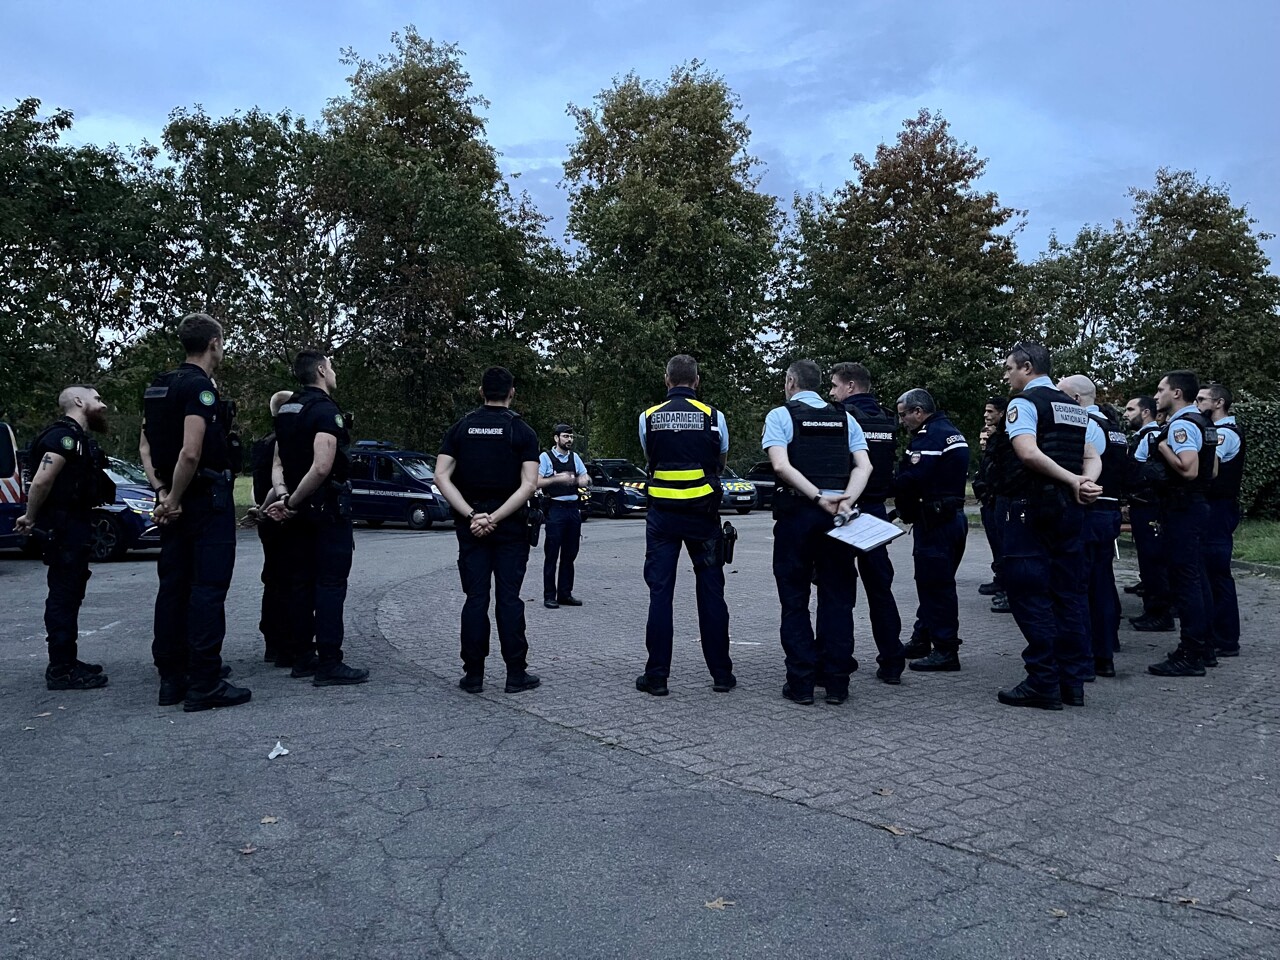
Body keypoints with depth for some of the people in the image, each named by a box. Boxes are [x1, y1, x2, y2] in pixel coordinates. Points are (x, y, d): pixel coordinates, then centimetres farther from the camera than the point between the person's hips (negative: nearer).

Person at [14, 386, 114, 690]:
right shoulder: (64, 435, -15)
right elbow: (42, 481, -23)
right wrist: (31, 518, -11)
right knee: (63, 595, -6)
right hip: (63, 526, -10)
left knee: (70, 594, 15)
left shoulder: (78, 437, 17)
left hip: (74, 525, 10)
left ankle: (67, 662, 25)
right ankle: (60, 670, -1)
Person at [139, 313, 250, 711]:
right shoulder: (200, 387, -15)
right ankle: (204, 683, -4)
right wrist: (174, 498, -14)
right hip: (207, 499, -9)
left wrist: (162, 492, 5)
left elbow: (145, 446, 14)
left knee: (173, 586, 11)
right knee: (208, 588, -6)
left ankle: (172, 678, 18)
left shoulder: (160, 387, 14)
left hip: (176, 502, 9)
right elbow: (190, 452, -25)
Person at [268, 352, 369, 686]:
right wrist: (292, 501, -17)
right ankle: (329, 664, -6)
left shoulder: (286, 411, 14)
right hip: (328, 508, -9)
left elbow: (278, 462, 14)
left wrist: (284, 496, 0)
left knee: (301, 582, 12)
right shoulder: (326, 411, -15)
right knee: (331, 584, -6)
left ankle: (302, 657, 19)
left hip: (300, 511, 9)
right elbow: (322, 467, -26)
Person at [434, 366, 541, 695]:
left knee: (475, 598, 6)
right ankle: (516, 673, 7)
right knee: (509, 598, 2)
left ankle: (473, 674, 9)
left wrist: (472, 515, -10)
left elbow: (441, 477, -4)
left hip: (470, 524, 2)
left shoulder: (461, 428, 5)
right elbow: (529, 485, -13)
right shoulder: (522, 431, -3)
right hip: (510, 525, -2)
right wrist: (495, 518, -14)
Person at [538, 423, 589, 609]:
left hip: (573, 508, 6)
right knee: (552, 554, -4)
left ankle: (565, 593, 16)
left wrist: (584, 480, -3)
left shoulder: (574, 457, 15)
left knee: (570, 554, 8)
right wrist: (558, 478, -18)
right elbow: (537, 482, -10)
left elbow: (587, 479, 19)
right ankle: (549, 596, 1)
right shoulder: (545, 457, -2)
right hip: (555, 508, -6)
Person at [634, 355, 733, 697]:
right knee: (711, 592, 8)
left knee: (660, 593, 4)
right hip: (703, 513, 0)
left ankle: (656, 676, 7)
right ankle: (721, 674, 14)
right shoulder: (713, 416, -1)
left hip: (662, 514, 0)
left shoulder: (648, 417, 1)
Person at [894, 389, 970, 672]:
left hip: (933, 521, -10)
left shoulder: (929, 435, -15)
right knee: (932, 582, 17)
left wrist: (905, 509, -6)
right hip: (954, 515, 10)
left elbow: (910, 479, -24)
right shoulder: (952, 432, 17)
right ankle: (921, 641, 28)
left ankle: (945, 651, 2)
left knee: (935, 585, -4)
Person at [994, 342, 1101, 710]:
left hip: (1028, 509, -8)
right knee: (1069, 592, 10)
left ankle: (1044, 683, 0)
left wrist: (1073, 481, -17)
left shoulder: (1023, 402, -8)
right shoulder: (1074, 408, 17)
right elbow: (1092, 458, 11)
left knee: (1029, 594, -2)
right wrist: (1086, 483, -7)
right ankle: (1073, 681, 16)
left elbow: (1028, 453, -23)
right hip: (1069, 509, 8)